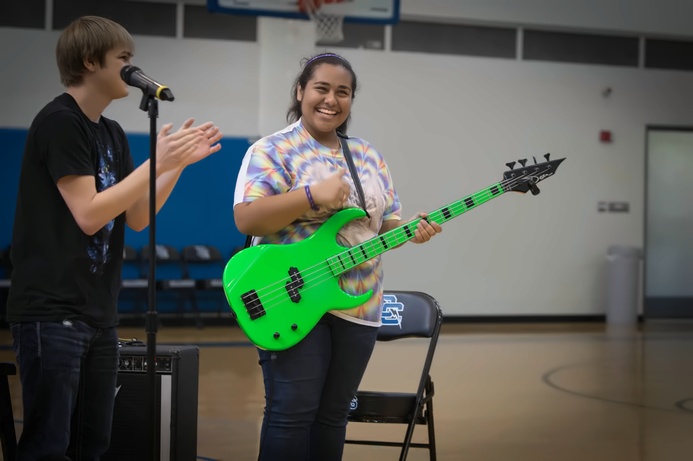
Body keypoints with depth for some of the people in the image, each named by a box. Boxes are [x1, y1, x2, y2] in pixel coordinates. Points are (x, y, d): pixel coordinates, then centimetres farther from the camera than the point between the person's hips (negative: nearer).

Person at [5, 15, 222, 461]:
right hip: (51, 312, -9)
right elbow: (88, 215, -18)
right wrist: (156, 162, -15)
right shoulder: (59, 121, -12)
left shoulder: (113, 133, 14)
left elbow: (137, 218, 12)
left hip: (98, 314, 9)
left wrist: (180, 162, 2)